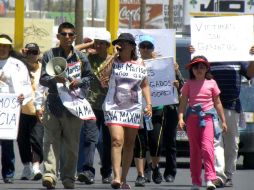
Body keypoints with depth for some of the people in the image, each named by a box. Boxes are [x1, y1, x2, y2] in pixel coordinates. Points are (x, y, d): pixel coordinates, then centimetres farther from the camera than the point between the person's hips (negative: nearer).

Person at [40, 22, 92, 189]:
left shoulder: (81, 57, 10)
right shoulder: (50, 55, 6)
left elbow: (89, 77, 15)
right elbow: (43, 79, 3)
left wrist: (79, 82, -6)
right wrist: (54, 79, -17)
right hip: (54, 103, -1)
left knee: (72, 144, 4)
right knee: (51, 140, -11)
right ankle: (50, 174, -19)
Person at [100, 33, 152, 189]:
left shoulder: (140, 64, 9)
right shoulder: (113, 61, 2)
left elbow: (145, 85, 15)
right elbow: (103, 74, -17)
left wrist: (149, 103, 4)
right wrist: (114, 56, -13)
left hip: (134, 108, 3)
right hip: (114, 107, -3)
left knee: (129, 144, 7)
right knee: (117, 141, -18)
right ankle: (116, 177, -24)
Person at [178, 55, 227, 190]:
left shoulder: (211, 83, 8)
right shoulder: (188, 84, 8)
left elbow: (217, 103, 14)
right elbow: (183, 103, 3)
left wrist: (223, 121, 14)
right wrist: (180, 118, -11)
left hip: (208, 117, -1)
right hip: (192, 117, 1)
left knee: (207, 146, -18)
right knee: (194, 150, 4)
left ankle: (210, 179, -21)